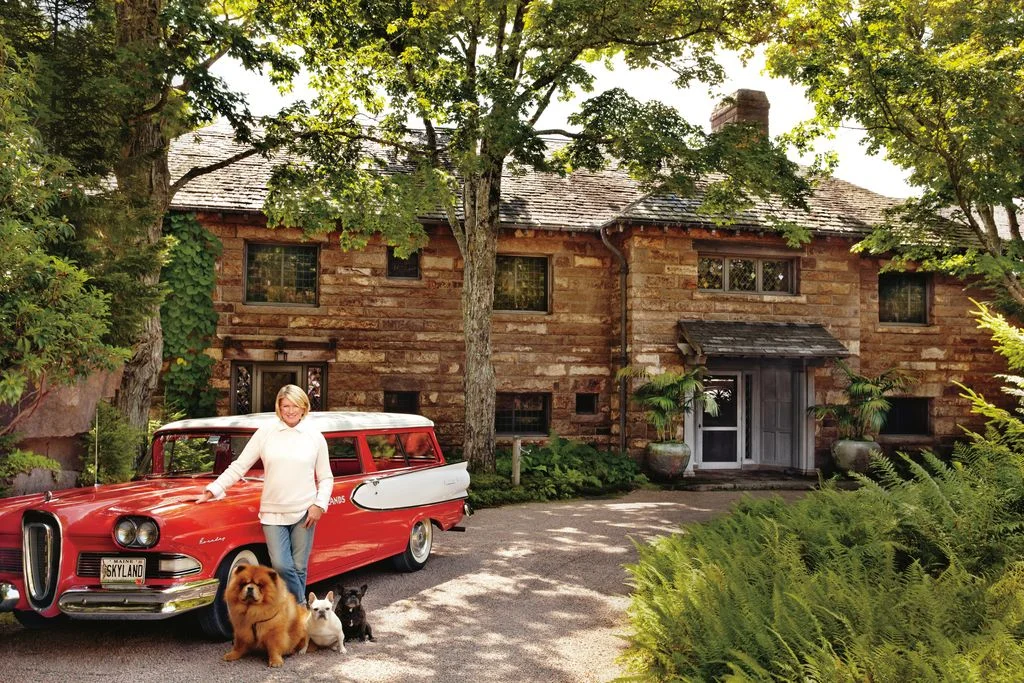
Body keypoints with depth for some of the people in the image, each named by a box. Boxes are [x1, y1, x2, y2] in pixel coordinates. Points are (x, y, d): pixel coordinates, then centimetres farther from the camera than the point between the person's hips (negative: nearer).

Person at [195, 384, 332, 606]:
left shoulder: (316, 437, 5)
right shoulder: (265, 433, 4)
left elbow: (325, 478, 10)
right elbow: (239, 466, 7)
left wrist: (320, 505, -3)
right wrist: (211, 491, 1)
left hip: (304, 513, 0)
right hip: (273, 513, 0)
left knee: (299, 567, 2)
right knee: (281, 565, -11)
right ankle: (302, 606, 9)